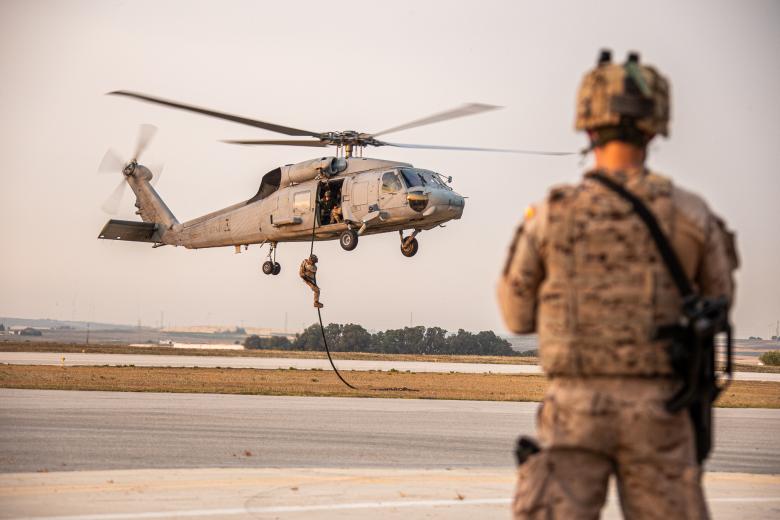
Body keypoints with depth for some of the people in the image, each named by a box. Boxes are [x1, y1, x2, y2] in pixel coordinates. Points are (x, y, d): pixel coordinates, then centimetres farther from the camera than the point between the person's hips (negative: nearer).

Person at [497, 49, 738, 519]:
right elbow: (715, 302, 13)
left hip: (574, 409, 0)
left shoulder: (551, 217, -4)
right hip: (656, 411, 1)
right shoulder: (690, 215, -3)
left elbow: (518, 316, 9)